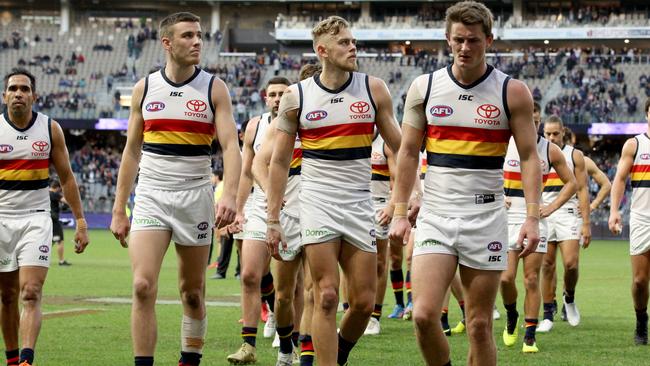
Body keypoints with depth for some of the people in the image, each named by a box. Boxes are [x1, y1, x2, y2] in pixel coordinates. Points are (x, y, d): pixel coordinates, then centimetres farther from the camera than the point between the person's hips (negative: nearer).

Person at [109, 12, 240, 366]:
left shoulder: (214, 88, 0)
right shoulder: (144, 88, 6)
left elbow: (231, 146, -8)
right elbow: (132, 152, 11)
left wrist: (228, 195, -25)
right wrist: (119, 210, 8)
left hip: (195, 196, -1)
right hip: (151, 194, 1)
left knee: (192, 292, 7)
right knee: (143, 286, -13)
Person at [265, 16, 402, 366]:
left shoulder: (373, 89, 3)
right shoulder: (296, 96, 1)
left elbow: (401, 148, 8)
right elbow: (279, 162, 6)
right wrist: (273, 220, 2)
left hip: (359, 203, 2)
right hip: (317, 202, -2)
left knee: (364, 301, 2)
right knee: (326, 297, -8)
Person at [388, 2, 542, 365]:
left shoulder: (512, 92, 0)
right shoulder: (424, 87, 5)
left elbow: (529, 156, 0)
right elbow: (408, 152, 10)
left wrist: (533, 217, -9)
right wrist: (400, 213, 5)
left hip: (486, 218, -1)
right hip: (435, 215, 1)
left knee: (480, 325, 1)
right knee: (424, 314, -13)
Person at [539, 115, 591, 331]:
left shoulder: (575, 155, 6)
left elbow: (582, 190, 3)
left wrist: (586, 223, -4)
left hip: (568, 214, -2)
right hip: (543, 214, 2)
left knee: (571, 263, -13)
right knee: (547, 265, 0)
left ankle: (569, 299, 15)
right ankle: (548, 314, 6)